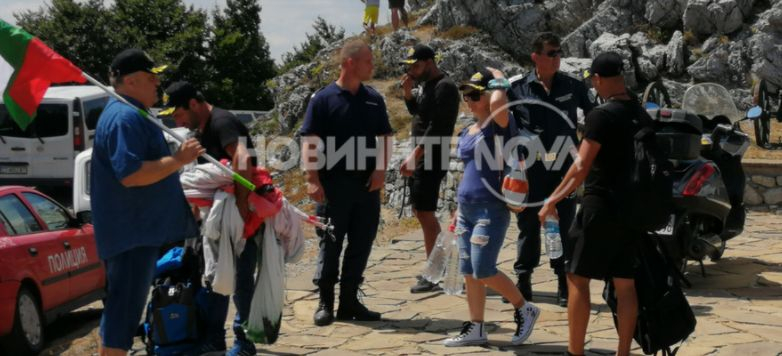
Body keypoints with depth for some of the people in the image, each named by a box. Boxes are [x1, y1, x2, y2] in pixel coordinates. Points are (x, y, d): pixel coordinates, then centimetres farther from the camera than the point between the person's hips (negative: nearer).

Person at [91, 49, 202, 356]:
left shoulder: (130, 114, 19)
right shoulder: (125, 117, -17)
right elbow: (130, 174, -28)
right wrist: (178, 160, -23)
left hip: (136, 230, 11)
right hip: (132, 231, -11)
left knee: (120, 309, 18)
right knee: (123, 310, -8)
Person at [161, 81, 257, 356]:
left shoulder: (222, 122, -19)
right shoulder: (200, 132, 12)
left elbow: (243, 159, -35)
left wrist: (242, 204, -37)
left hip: (243, 213, -10)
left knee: (241, 277, -3)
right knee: (214, 276, 11)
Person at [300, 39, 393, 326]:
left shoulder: (374, 99, 10)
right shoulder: (323, 98, -4)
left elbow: (384, 137, 14)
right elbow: (310, 142, -7)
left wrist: (381, 171, 0)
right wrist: (313, 180, -15)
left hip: (367, 183, 5)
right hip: (334, 183, -5)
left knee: (361, 244, 7)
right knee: (330, 244, 2)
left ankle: (349, 301, 17)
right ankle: (325, 303, 10)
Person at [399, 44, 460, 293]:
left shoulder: (444, 87, -15)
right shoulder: (428, 84, 15)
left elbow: (436, 127, -22)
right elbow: (417, 112, 25)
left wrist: (415, 156, -24)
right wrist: (407, 92, 7)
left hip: (433, 158, -10)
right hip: (422, 157, 10)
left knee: (424, 212, -9)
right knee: (420, 210, 16)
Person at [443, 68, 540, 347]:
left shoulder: (499, 126, -10)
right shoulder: (467, 132, 13)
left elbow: (498, 101, -33)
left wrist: (499, 79, -12)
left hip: (491, 211, -8)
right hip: (466, 211, 8)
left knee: (483, 272, -7)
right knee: (469, 273, 9)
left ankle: (524, 310, 13)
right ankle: (476, 329, 18)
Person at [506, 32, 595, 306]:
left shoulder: (573, 87, 4)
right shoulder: (519, 89, 0)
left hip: (565, 168, 1)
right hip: (531, 170, -1)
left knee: (564, 227, 6)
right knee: (528, 225, 7)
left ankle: (564, 284, 15)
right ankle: (523, 281, 20)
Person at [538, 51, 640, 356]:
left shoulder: (602, 116, -15)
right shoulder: (642, 114, 8)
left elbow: (582, 167, -17)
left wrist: (553, 199, -7)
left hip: (601, 206, -7)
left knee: (577, 278, 3)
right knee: (625, 284, 9)